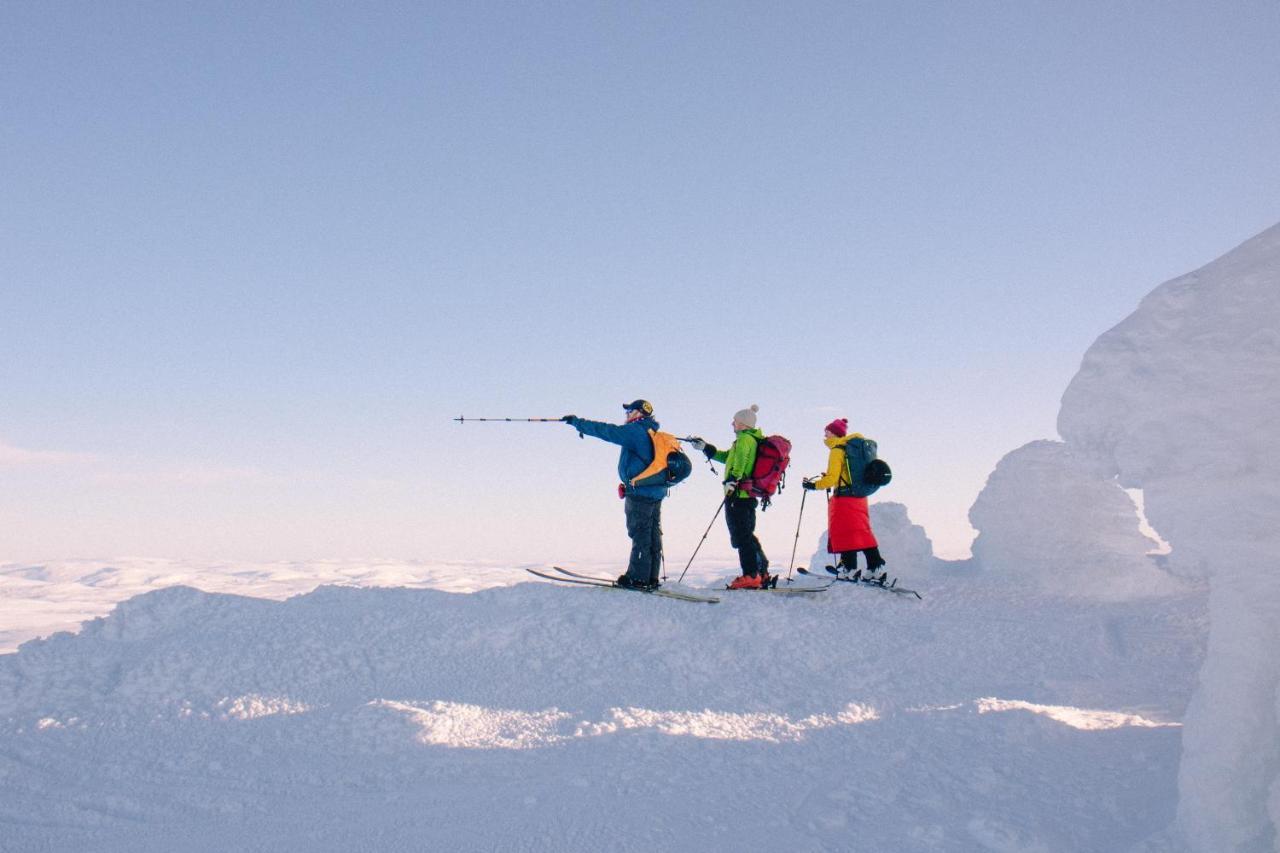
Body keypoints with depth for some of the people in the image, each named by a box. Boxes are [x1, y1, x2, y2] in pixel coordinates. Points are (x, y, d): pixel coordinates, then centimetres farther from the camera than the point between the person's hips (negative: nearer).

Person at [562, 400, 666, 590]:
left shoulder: (634, 431, -12)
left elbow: (605, 430, -12)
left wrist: (577, 422, -4)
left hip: (640, 492, -9)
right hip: (656, 492, 9)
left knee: (640, 534, -5)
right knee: (653, 534, 9)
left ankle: (639, 578, -2)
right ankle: (651, 578, 13)